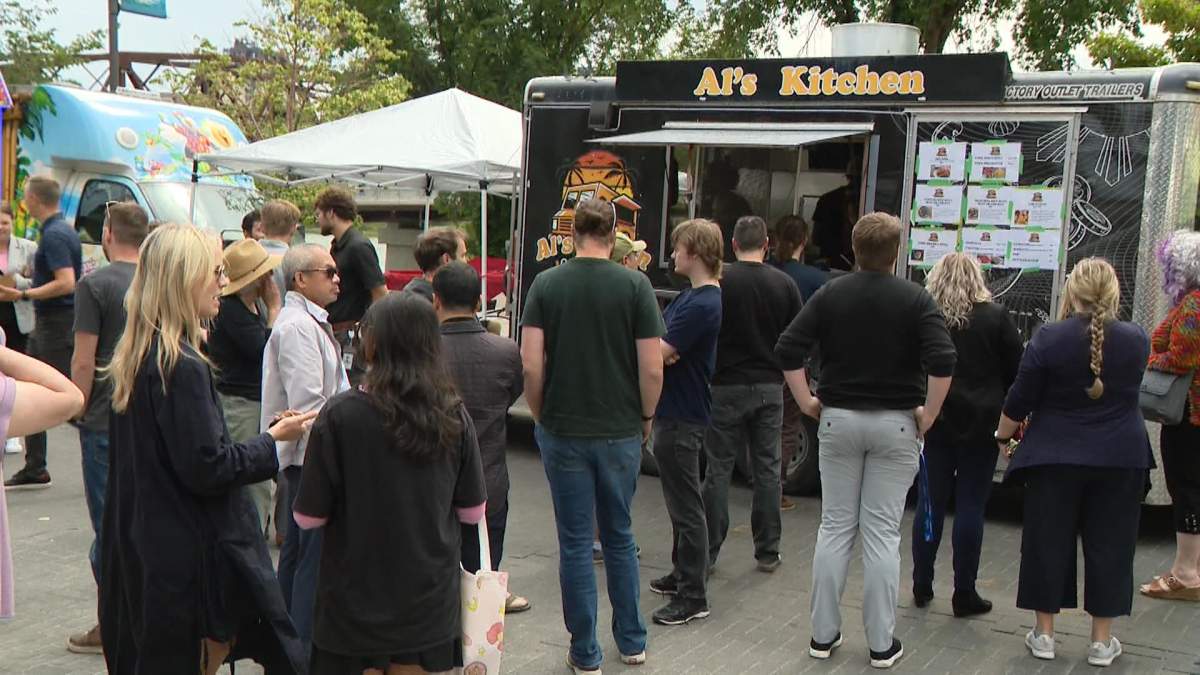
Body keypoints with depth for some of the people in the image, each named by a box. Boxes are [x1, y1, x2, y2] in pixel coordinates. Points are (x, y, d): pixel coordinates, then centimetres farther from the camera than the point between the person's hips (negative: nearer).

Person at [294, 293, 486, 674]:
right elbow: (473, 512, 0)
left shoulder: (341, 415, -17)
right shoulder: (453, 415, -7)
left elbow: (309, 517, -12)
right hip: (431, 600, 3)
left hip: (357, 599, -2)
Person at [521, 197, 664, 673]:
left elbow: (531, 364, -9)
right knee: (619, 535, 18)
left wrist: (541, 416, 6)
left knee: (575, 541, 8)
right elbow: (653, 368, -9)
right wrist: (645, 418, 7)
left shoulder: (546, 284, -5)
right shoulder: (635, 285, -7)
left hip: (563, 432, 0)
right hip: (621, 432, 1)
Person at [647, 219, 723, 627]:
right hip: (673, 410, 11)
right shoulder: (691, 296, 11)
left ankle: (693, 597, 5)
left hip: (682, 417, -10)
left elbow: (658, 352, -23)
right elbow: (659, 341, 12)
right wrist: (660, 350, -8)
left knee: (686, 506, -3)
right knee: (679, 501, 20)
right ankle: (682, 573, 34)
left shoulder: (702, 305, -22)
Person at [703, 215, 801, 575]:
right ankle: (767, 551, 15)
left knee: (719, 468, 4)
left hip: (727, 385, -2)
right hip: (770, 386, 2)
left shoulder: (719, 280, -9)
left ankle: (709, 551, 8)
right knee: (767, 468, 9)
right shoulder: (785, 284, -1)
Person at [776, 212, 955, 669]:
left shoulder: (830, 295, 1)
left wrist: (806, 401, 1)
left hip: (838, 419, 2)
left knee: (835, 526, 9)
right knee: (882, 533, 3)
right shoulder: (915, 299, -5)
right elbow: (942, 361, -18)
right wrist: (929, 413, -8)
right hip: (894, 424, -2)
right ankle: (881, 644, 9)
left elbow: (787, 349, -6)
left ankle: (823, 634, 14)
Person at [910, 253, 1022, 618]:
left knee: (931, 504, 10)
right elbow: (1016, 372, 0)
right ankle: (964, 594, 9)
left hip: (935, 421, 1)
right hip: (981, 423, -1)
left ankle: (922, 587, 18)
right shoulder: (996, 317, -3)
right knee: (970, 506, 4)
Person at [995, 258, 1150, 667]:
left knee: (1048, 542, 9)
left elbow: (1019, 400, -8)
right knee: (1109, 546, 10)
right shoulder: (1136, 340, -3)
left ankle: (1043, 633, 16)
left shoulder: (1048, 338, -12)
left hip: (1056, 457, -2)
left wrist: (1004, 434, 10)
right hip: (1121, 459, 2)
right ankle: (1102, 641, 16)